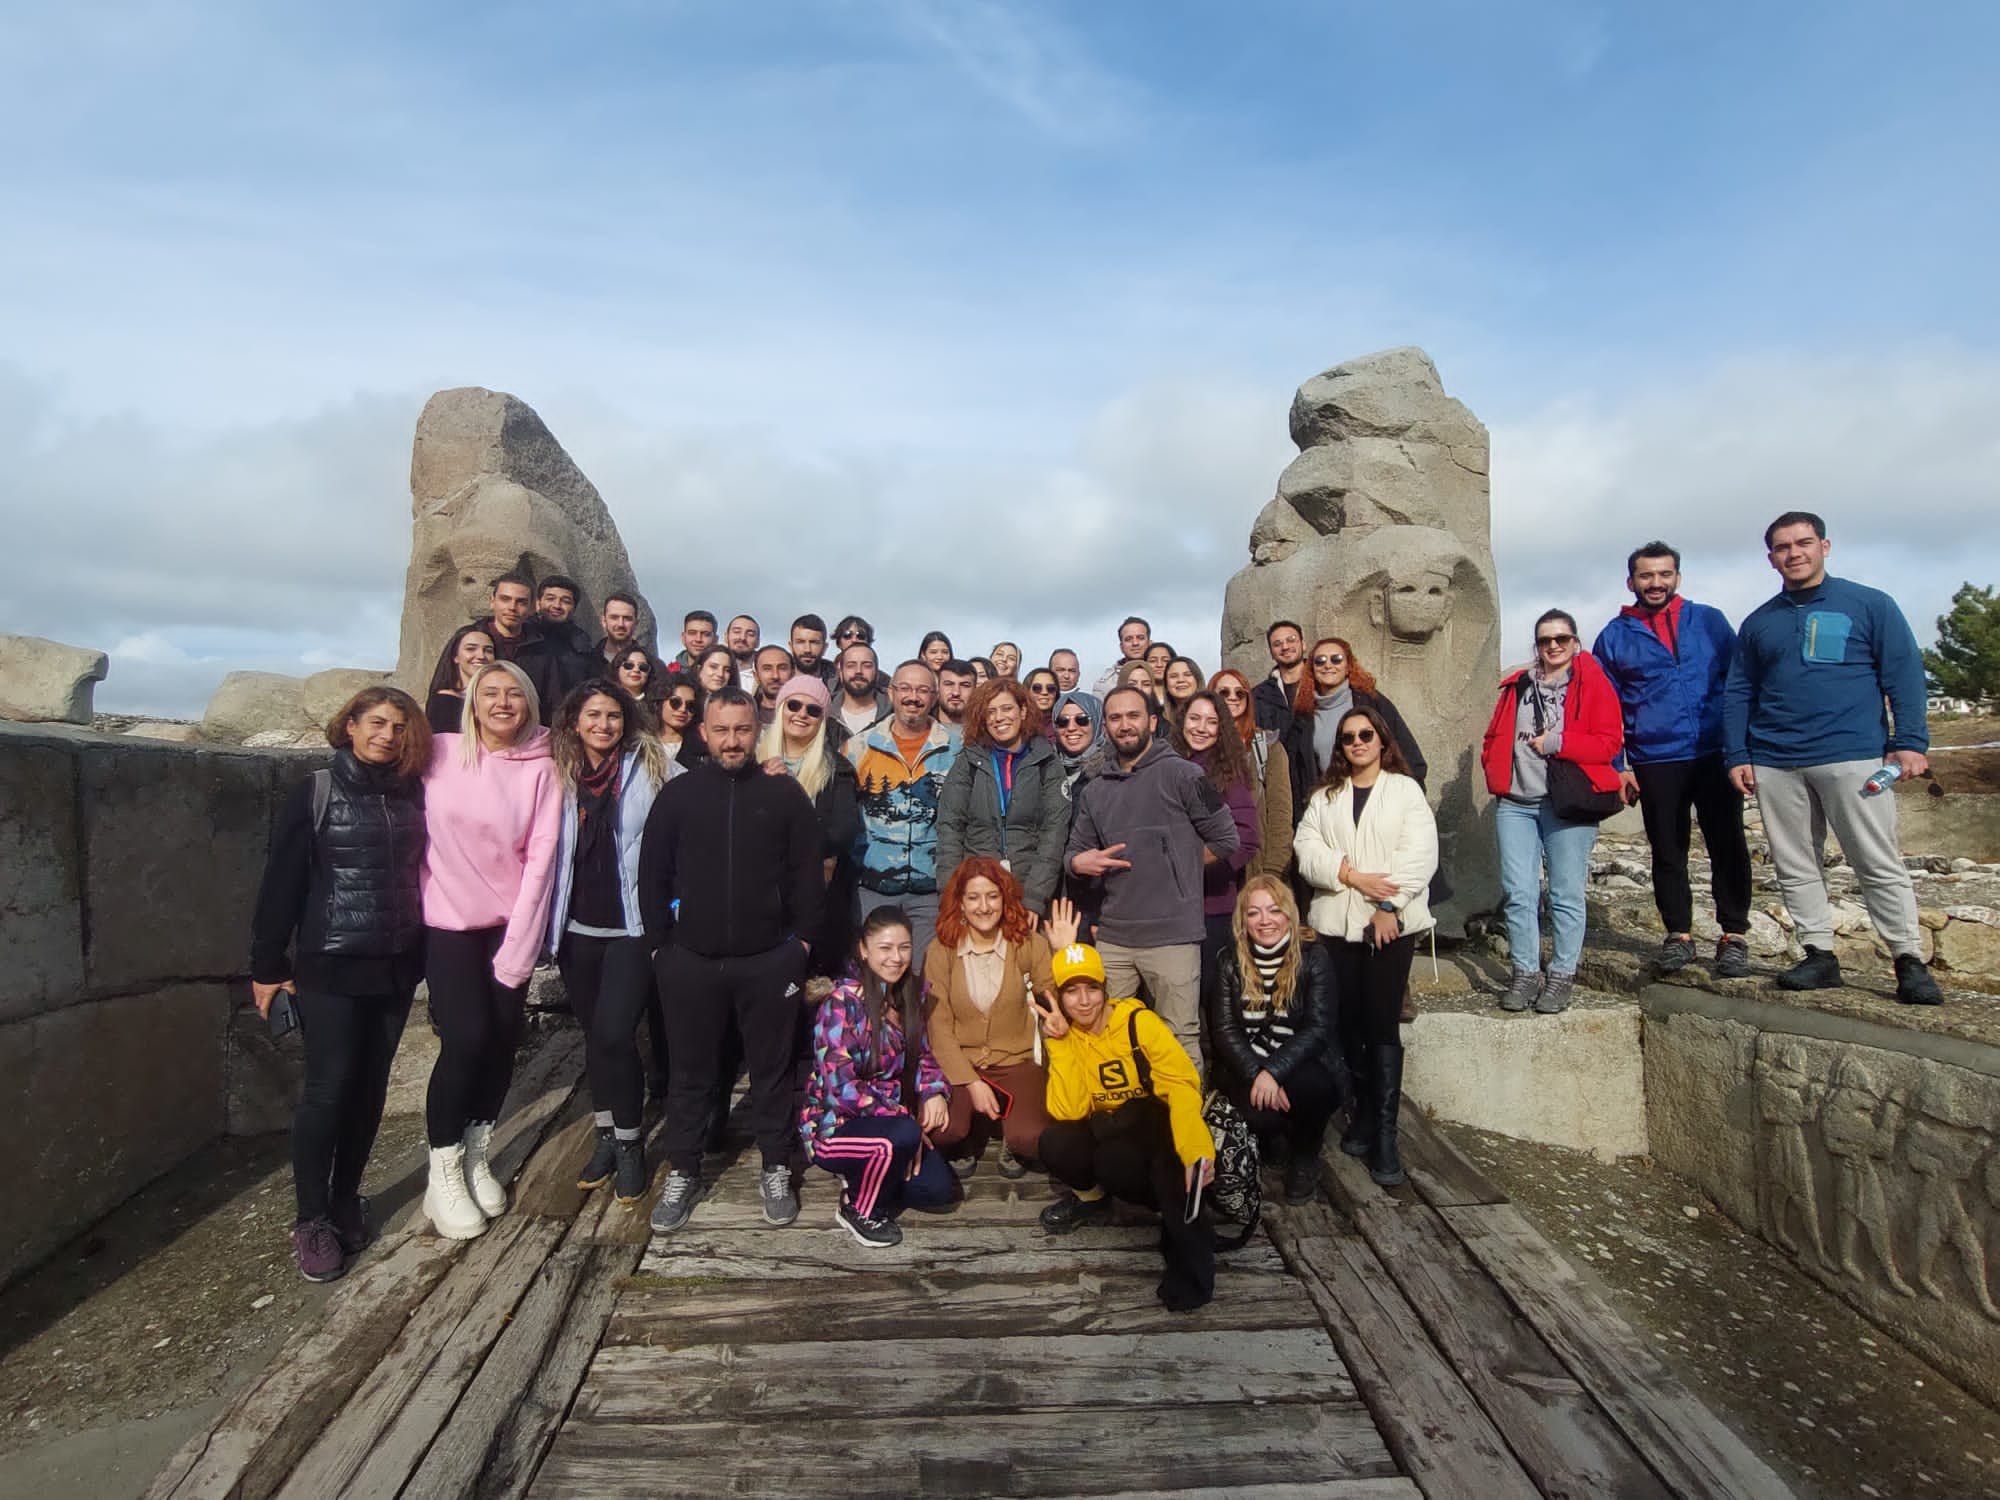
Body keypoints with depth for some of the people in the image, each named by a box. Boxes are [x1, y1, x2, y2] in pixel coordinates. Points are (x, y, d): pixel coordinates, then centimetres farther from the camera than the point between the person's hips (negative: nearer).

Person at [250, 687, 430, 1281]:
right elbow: (282, 881, -4)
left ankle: (345, 1200, 27)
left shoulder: (413, 794, 4)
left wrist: (424, 952, 4)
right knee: (328, 1088, -1)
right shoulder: (316, 793, -5)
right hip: (330, 968, -3)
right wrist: (267, 965, -3)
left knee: (370, 1087, 11)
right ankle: (310, 1219, 14)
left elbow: (423, 870, 6)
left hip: (396, 965, 3)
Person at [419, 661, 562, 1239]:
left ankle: (476, 1155, 26)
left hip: (512, 923, 2)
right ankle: (443, 1174, 10)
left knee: (504, 1037, 4)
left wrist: (518, 942, -9)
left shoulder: (540, 768, -4)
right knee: (467, 1038, -8)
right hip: (450, 921, -1)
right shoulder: (440, 755, -4)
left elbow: (541, 854, -7)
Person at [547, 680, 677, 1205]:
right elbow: (550, 849, 10)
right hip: (578, 928, 4)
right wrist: (549, 922, 7)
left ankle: (629, 1142, 9)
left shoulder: (653, 768, -4)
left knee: (613, 1034, -10)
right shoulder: (560, 776, 6)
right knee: (595, 1035, 14)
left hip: (633, 926, -4)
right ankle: (607, 1136, 30)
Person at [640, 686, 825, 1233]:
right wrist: (660, 941, 2)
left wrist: (802, 939, -1)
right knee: (690, 1070, 12)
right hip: (692, 959, 1)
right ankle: (682, 1172, 29)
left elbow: (807, 872, 2)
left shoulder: (785, 793, 1)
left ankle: (776, 1170, 26)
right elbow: (653, 873, 5)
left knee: (772, 1068, 10)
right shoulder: (677, 793, 3)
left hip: (770, 960, -1)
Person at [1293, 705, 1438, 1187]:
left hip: (1391, 924, -3)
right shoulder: (1325, 796, 14)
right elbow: (1306, 849, 2)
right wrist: (1351, 875, -12)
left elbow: (1420, 853, -5)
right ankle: (1363, 1112, 21)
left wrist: (1390, 905, -13)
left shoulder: (1405, 789, 5)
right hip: (1336, 923, 3)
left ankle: (1384, 1134, -1)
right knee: (1348, 1023, 6)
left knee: (1383, 1025, -6)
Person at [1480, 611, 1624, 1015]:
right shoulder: (1517, 686, 16)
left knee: (1566, 894, 1)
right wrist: (1496, 775, 5)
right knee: (1517, 892, 2)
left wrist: (1557, 742, -12)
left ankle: (1562, 975, 12)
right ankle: (1525, 974, 11)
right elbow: (1493, 738, 21)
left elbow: (1610, 741, -5)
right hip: (1515, 803, 4)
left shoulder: (1593, 683, 4)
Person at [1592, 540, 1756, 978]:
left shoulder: (1709, 622, 7)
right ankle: (1678, 935, 20)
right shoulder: (1615, 636, 6)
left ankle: (1733, 936, 16)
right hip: (1655, 762, 0)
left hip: (1716, 755, 0)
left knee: (1728, 846, 4)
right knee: (1667, 851, 8)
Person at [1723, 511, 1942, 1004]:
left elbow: (1905, 674, 2)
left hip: (1852, 755, -3)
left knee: (1879, 864, -3)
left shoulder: (1870, 605, 6)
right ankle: (1819, 954, 13)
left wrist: (1910, 741, -7)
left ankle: (1909, 961, 5)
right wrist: (1736, 755, 5)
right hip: (1774, 764, 3)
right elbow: (1737, 694, 13)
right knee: (1794, 866, 5)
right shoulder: (1759, 622, 14)